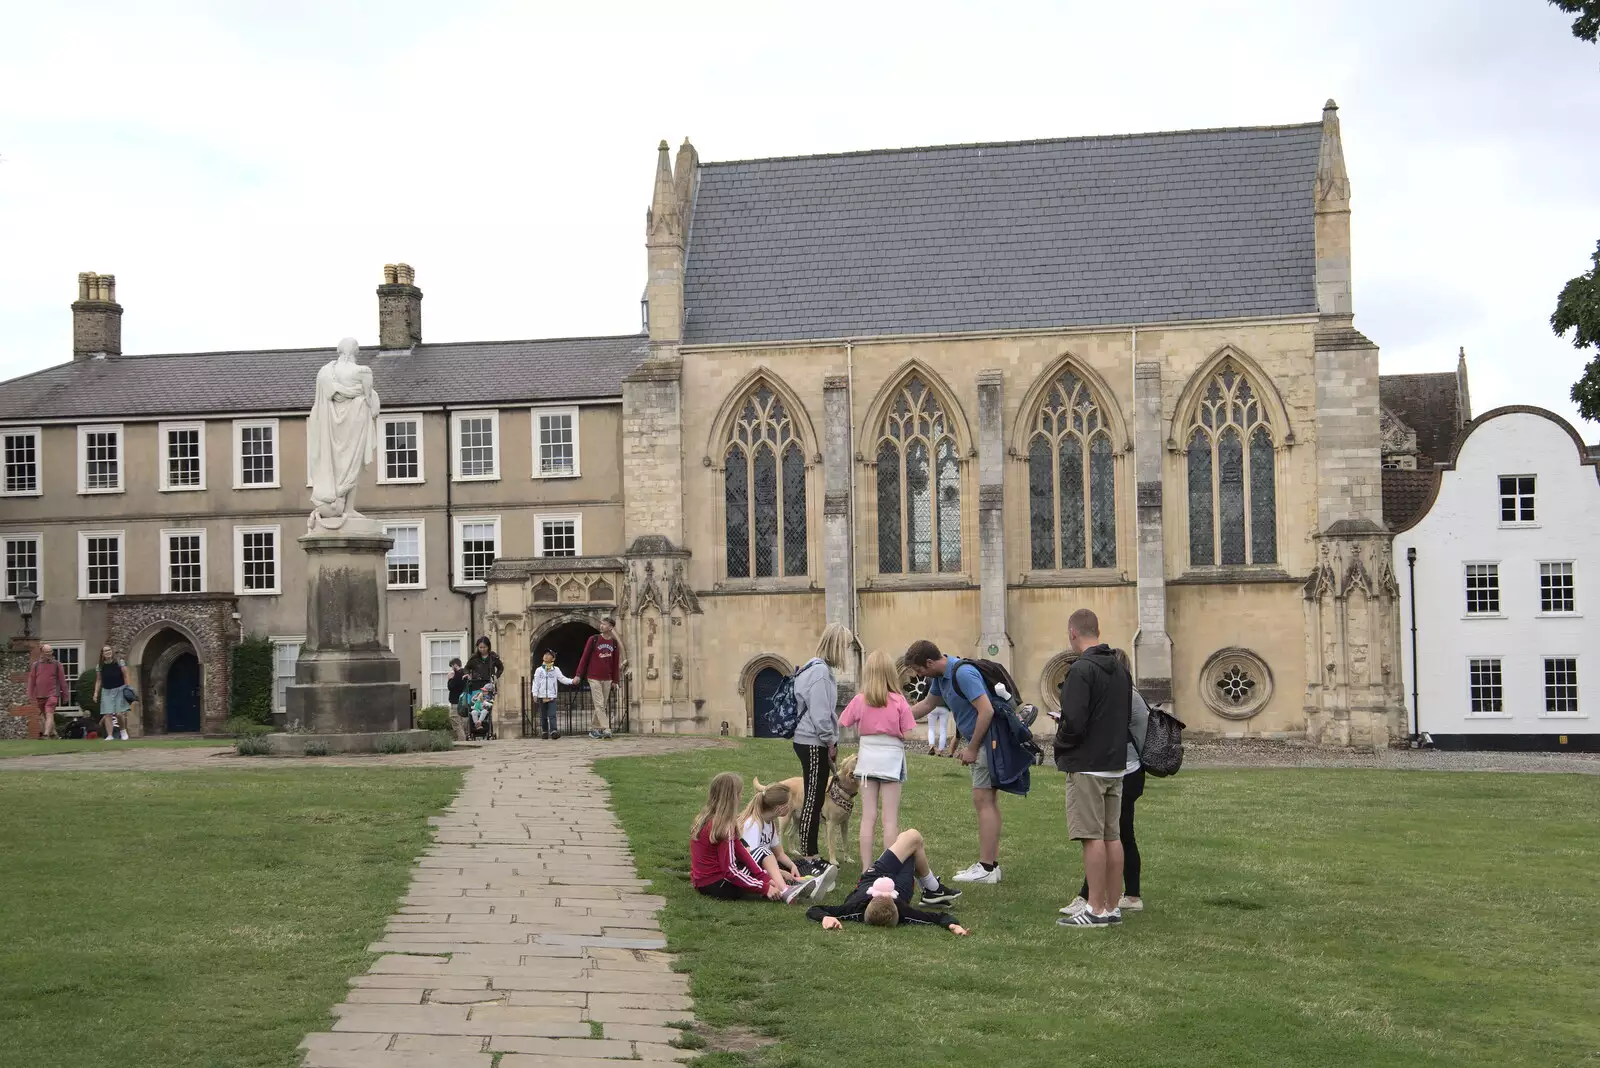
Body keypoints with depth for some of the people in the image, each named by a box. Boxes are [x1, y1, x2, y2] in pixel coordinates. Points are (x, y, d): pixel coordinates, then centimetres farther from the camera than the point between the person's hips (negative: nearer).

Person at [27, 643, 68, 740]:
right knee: (43, 716, 13)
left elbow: (62, 681, 5)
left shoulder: (57, 665, 2)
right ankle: (53, 734, 27)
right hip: (39, 695, 4)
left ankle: (46, 734, -28)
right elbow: (31, 681, 8)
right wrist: (31, 696, 5)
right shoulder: (35, 665, 6)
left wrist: (66, 695, 5)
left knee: (49, 714, -18)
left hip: (52, 694, -4)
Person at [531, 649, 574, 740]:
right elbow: (535, 683, 3)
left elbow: (562, 679, 5)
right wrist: (535, 695, -4)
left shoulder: (556, 670, 7)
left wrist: (572, 681, -11)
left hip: (552, 697, -1)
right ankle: (544, 732, 13)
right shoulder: (539, 670, 5)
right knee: (543, 716, 5)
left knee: (552, 715, -12)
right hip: (542, 697, 1)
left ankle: (553, 731, -19)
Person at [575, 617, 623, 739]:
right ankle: (606, 730, -14)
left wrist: (615, 680, 9)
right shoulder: (593, 639, -4)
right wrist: (578, 675, -4)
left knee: (603, 706, 7)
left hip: (607, 679, 4)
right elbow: (584, 657, -2)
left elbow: (615, 663, 10)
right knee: (599, 705, -9)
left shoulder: (614, 643, 5)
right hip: (594, 678, -4)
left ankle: (594, 729, 17)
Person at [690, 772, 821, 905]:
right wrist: (764, 887, -19)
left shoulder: (706, 818, 5)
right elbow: (730, 870, -24)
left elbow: (740, 850, 2)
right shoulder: (724, 827, -22)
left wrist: (765, 878, -3)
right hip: (717, 885, -8)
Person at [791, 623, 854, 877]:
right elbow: (819, 713, -19)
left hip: (813, 743, 10)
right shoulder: (820, 671, -16)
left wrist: (830, 742, 17)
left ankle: (811, 855, 19)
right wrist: (830, 742, -11)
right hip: (814, 744, -10)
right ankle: (808, 859, -2)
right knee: (813, 800, -6)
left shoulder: (820, 668, 15)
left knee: (815, 799, 13)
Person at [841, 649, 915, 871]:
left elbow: (842, 723, 6)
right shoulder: (898, 701, -10)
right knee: (891, 819, 2)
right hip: (891, 757, -2)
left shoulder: (860, 700, -4)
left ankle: (866, 869, 8)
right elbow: (906, 734, -8)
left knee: (868, 817, 7)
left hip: (867, 756, 2)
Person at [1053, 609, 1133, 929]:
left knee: (1092, 837, -5)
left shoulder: (1081, 670, -16)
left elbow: (1074, 722, -21)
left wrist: (1060, 746, -3)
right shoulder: (1120, 670, 12)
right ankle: (1112, 907, 15)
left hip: (1087, 767, -8)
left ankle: (1096, 910, -4)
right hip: (1116, 763, 8)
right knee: (1112, 836, 10)